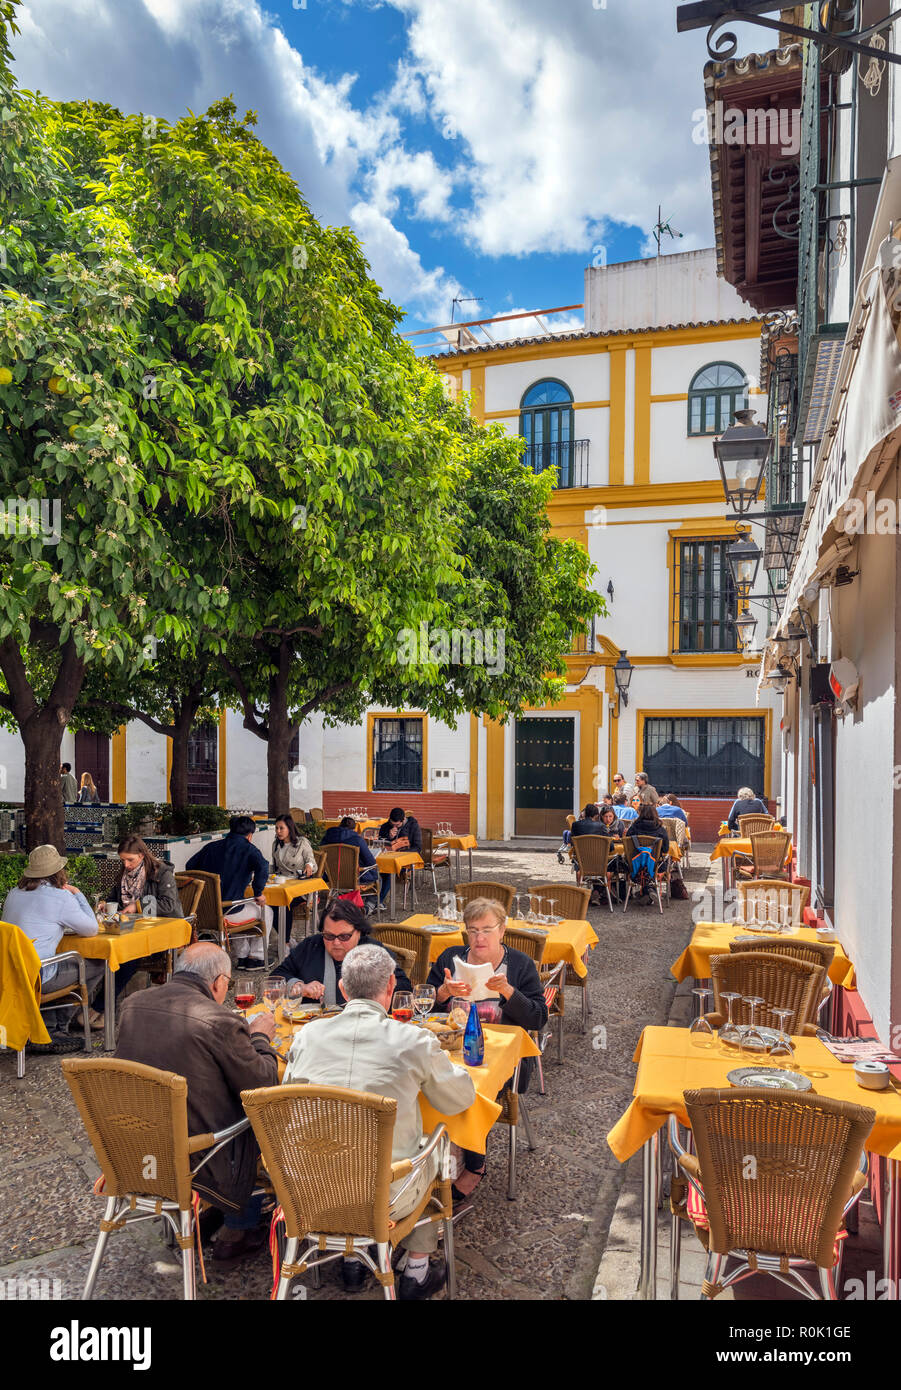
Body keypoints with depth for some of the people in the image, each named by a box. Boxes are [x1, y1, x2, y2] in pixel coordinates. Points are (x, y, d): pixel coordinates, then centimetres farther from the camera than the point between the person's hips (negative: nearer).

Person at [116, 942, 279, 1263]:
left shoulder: (132, 1005, -4)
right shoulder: (222, 1023, -23)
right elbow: (262, 1086, -12)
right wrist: (260, 1038, 5)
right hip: (195, 1161, -7)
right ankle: (235, 1234, 31)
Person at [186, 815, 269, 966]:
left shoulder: (212, 846, 11)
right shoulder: (248, 849, -6)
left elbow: (190, 866, 17)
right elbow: (262, 867, -25)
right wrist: (258, 894, -13)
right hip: (227, 913, -6)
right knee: (266, 911, 22)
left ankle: (242, 957, 37)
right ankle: (256, 957, 26)